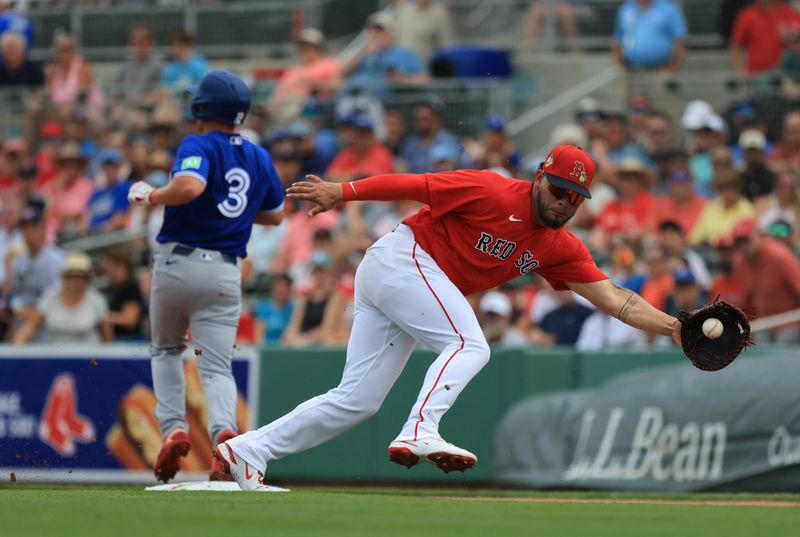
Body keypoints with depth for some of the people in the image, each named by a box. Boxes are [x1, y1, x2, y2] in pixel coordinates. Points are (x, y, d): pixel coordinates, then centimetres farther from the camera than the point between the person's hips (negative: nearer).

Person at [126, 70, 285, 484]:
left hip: (177, 261, -3)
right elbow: (274, 215, 24)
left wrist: (150, 196, -12)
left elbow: (190, 186, -28)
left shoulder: (198, 146, -7)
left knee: (166, 349, 20)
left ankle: (173, 428, 3)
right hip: (225, 273, 3)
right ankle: (223, 430, -31)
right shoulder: (260, 158, 13)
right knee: (216, 365, -2)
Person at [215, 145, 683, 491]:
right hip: (402, 257, -8)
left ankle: (248, 451, 6)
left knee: (356, 402, 3)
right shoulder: (492, 192, -15)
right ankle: (419, 434, -39)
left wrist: (672, 327, -9)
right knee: (469, 346, -23)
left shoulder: (560, 249, 5)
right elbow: (414, 185, -14)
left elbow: (613, 299, 2)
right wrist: (343, 192, -18)